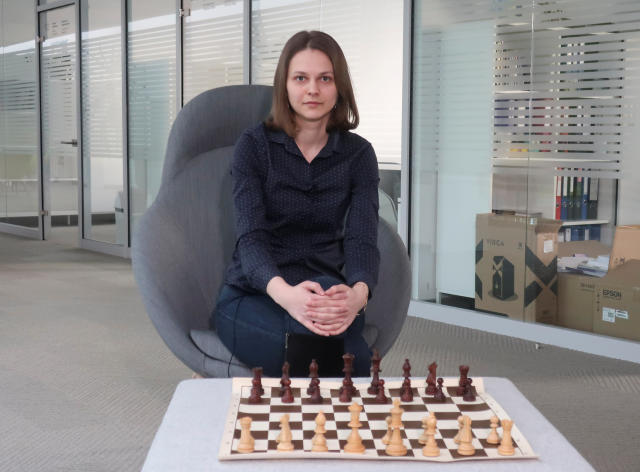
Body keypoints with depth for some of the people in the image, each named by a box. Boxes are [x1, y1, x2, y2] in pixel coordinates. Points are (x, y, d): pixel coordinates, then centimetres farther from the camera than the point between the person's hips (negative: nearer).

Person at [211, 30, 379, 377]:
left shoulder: (358, 153, 3)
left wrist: (357, 294, -35)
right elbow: (250, 236, -15)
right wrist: (284, 293, -39)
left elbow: (362, 240, -9)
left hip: (326, 291, 2)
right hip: (254, 294, -2)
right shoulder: (254, 145, -3)